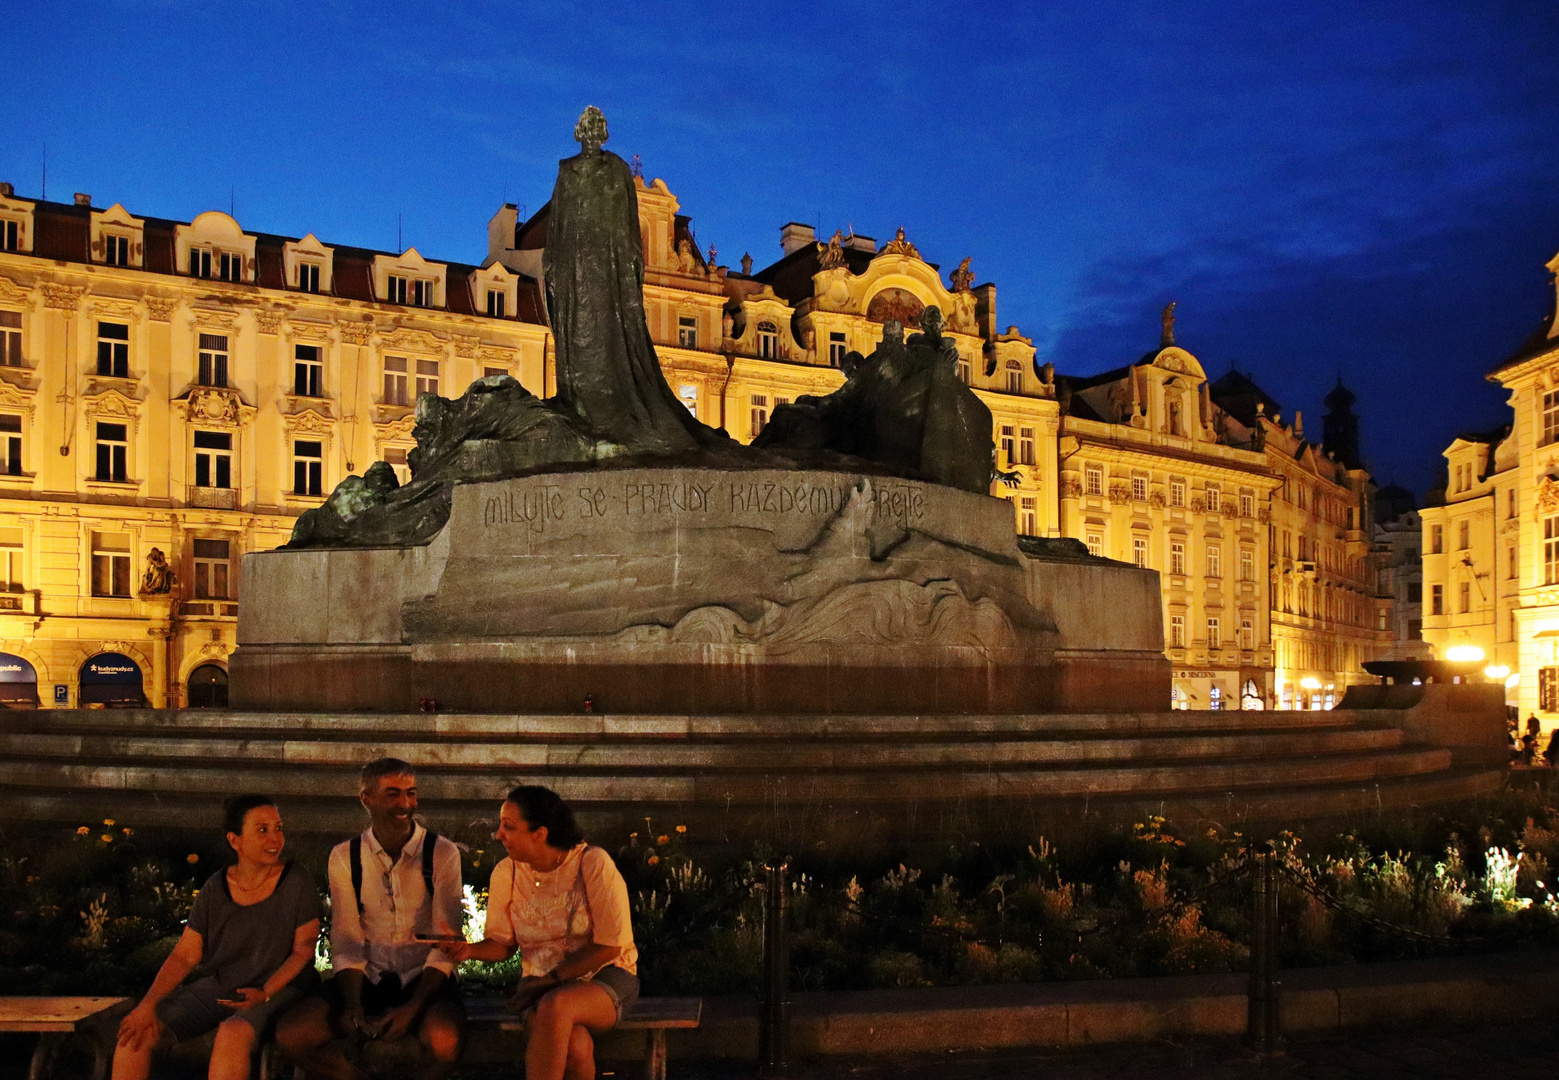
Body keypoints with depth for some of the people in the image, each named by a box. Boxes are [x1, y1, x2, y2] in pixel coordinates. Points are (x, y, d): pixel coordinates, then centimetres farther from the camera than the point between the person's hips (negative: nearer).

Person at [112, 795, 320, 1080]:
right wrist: (148, 1004, -12)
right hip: (217, 987, 4)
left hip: (277, 990, -4)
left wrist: (264, 992, -17)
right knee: (136, 1032, -12)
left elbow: (303, 950, -5)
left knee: (232, 1034, -36)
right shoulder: (214, 890, -1)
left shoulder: (297, 885, -10)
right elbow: (184, 955, 1)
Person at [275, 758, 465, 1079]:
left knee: (444, 1041, -34)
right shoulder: (344, 857, 4)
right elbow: (346, 942, 1)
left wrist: (412, 1008, -20)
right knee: (290, 1034, -20)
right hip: (367, 978, 3)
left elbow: (446, 942, -7)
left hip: (425, 978, -3)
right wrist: (353, 1007, -16)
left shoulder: (442, 853, -3)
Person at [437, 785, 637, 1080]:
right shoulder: (505, 873, 0)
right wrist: (470, 950, -14)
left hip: (605, 976, -2)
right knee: (574, 1047, -32)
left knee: (555, 1005, -37)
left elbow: (610, 945, -13)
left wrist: (550, 979, -16)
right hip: (543, 985, 2)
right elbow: (503, 943, 8)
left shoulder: (593, 863, -14)